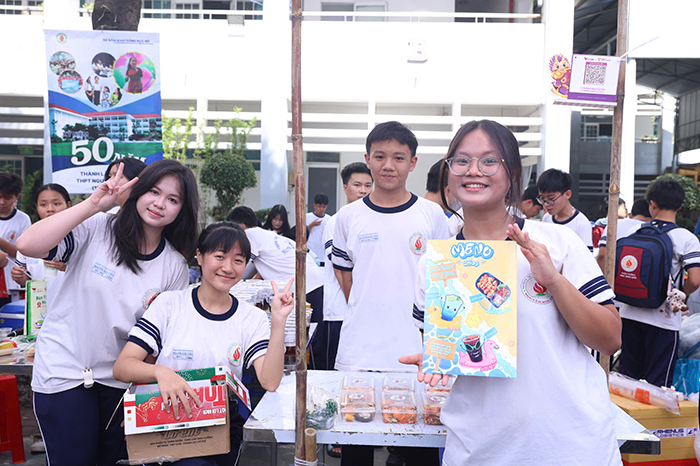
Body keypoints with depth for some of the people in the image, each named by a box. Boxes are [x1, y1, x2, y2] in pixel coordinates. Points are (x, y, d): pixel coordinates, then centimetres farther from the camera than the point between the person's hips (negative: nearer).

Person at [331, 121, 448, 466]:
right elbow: (346, 279, 12)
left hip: (418, 354, -1)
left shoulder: (432, 215, 2)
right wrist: (366, 316, 4)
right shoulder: (348, 217, 4)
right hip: (357, 355, 1)